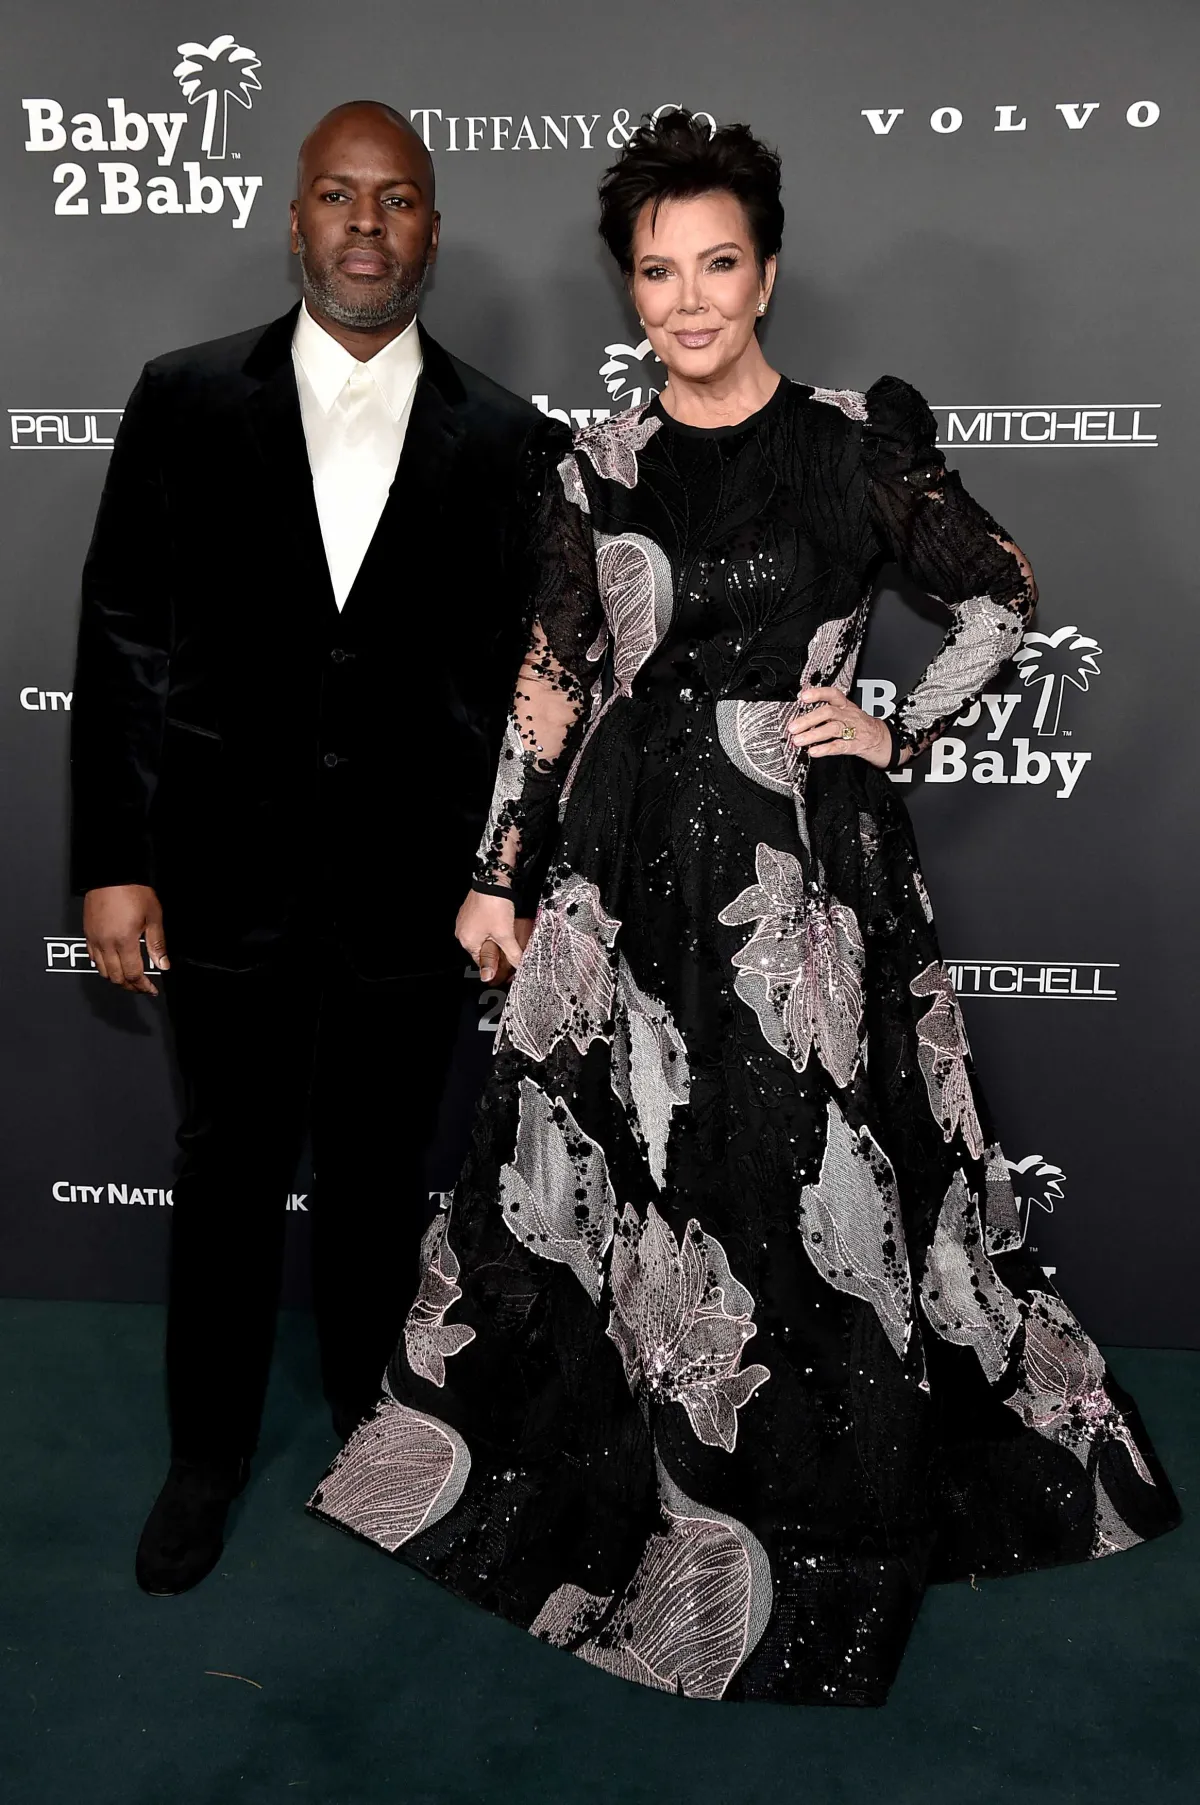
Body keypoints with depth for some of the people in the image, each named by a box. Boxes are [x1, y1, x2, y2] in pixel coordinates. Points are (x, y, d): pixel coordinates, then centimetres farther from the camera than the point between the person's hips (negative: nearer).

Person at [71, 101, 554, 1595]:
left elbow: (530, 679, 1)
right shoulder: (184, 403, -1)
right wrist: (114, 861, -5)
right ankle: (209, 1447, 36)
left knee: (377, 1176, 16)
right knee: (227, 1175, 14)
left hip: (409, 891, 0)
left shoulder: (506, 442, -1)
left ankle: (369, 1412, 40)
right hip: (228, 876, 0)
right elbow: (122, 642, -1)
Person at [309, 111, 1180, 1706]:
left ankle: (815, 1509, 28)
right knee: (611, 1169, 9)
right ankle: (617, 1484, 32)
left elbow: (1005, 596, 8)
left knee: (807, 1177, 5)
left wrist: (902, 735, -2)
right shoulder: (598, 471, 6)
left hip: (805, 861, -2)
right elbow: (553, 684, 8)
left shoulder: (858, 446, -2)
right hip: (631, 864, 3)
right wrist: (499, 870, 7)